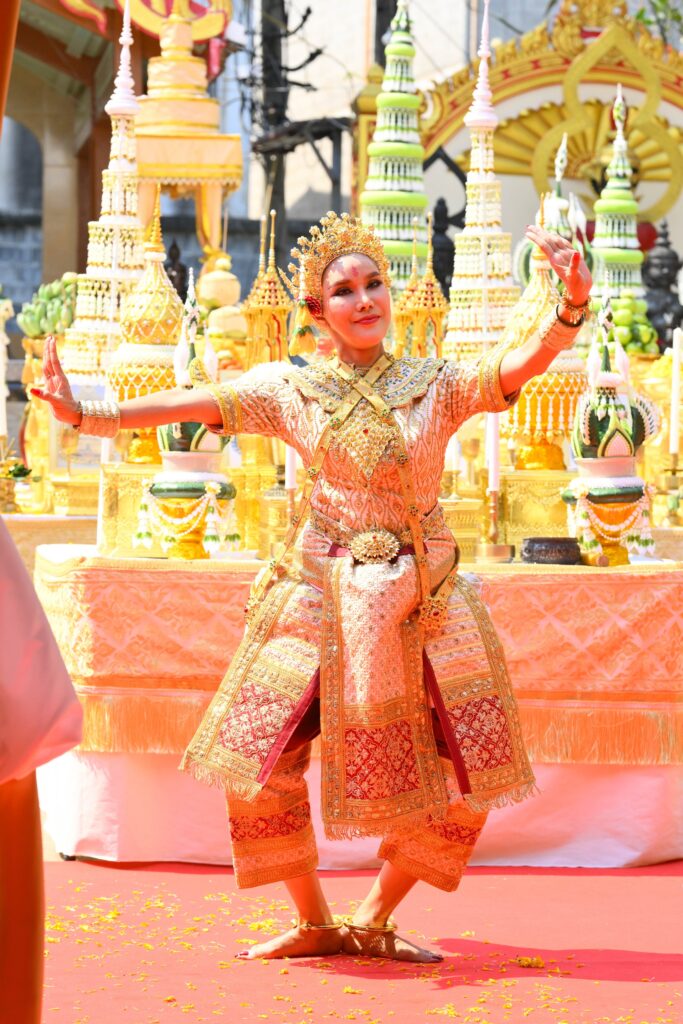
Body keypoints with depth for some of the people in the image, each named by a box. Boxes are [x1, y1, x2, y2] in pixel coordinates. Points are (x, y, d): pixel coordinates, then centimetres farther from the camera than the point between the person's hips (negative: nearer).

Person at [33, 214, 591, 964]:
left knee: (466, 774, -2)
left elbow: (525, 363, -12)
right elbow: (195, 402, -5)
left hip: (423, 604, 0)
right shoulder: (291, 390, 2)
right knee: (262, 765, -7)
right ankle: (314, 924, 14)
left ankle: (373, 921, 18)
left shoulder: (437, 386, 1)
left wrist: (571, 308, -31)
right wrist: (89, 414, -15)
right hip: (322, 598, 0)